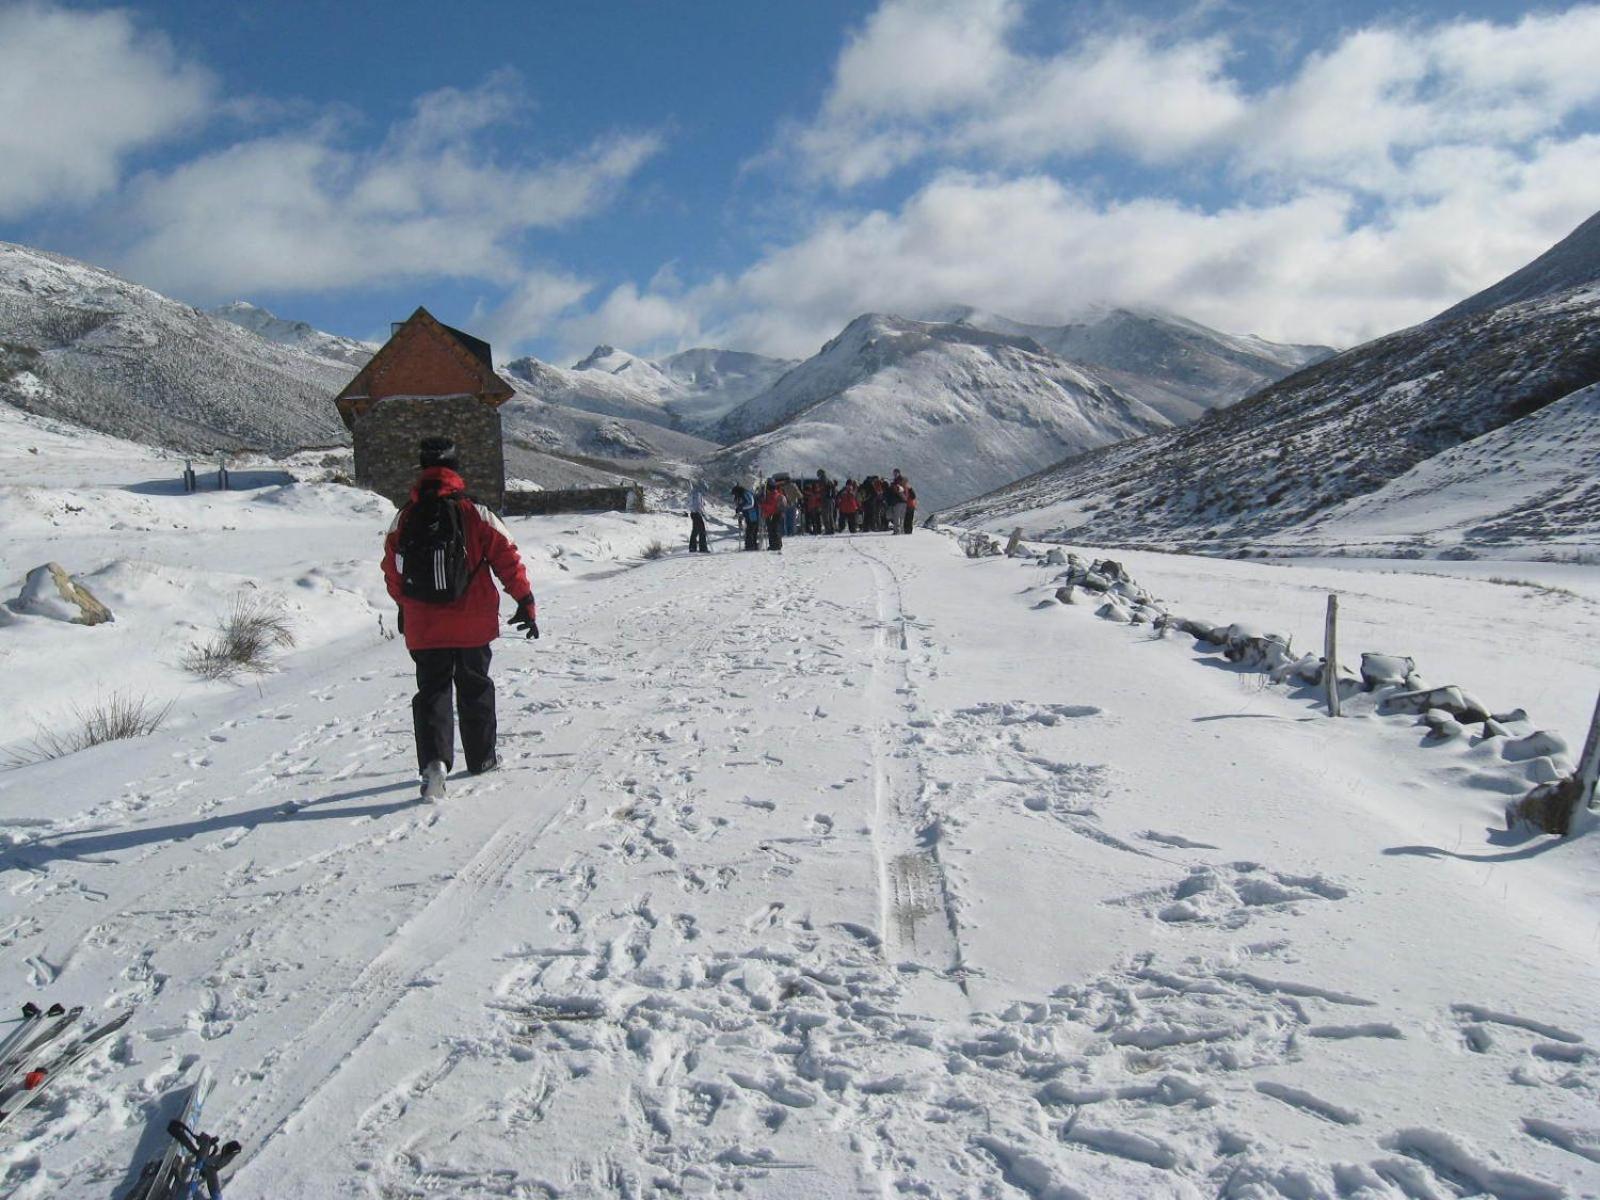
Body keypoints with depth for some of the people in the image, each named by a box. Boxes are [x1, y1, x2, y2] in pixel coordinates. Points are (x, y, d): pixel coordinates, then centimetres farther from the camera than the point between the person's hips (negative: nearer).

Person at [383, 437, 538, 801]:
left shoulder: (404, 519, -1)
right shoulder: (475, 513, -9)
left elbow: (392, 573, 10)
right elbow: (508, 559, -9)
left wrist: (406, 607, 27)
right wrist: (526, 603, 0)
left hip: (423, 630, 1)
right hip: (473, 626, -1)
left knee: (431, 692, 7)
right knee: (475, 689, 16)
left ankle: (434, 760, -13)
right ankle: (482, 757, 29)